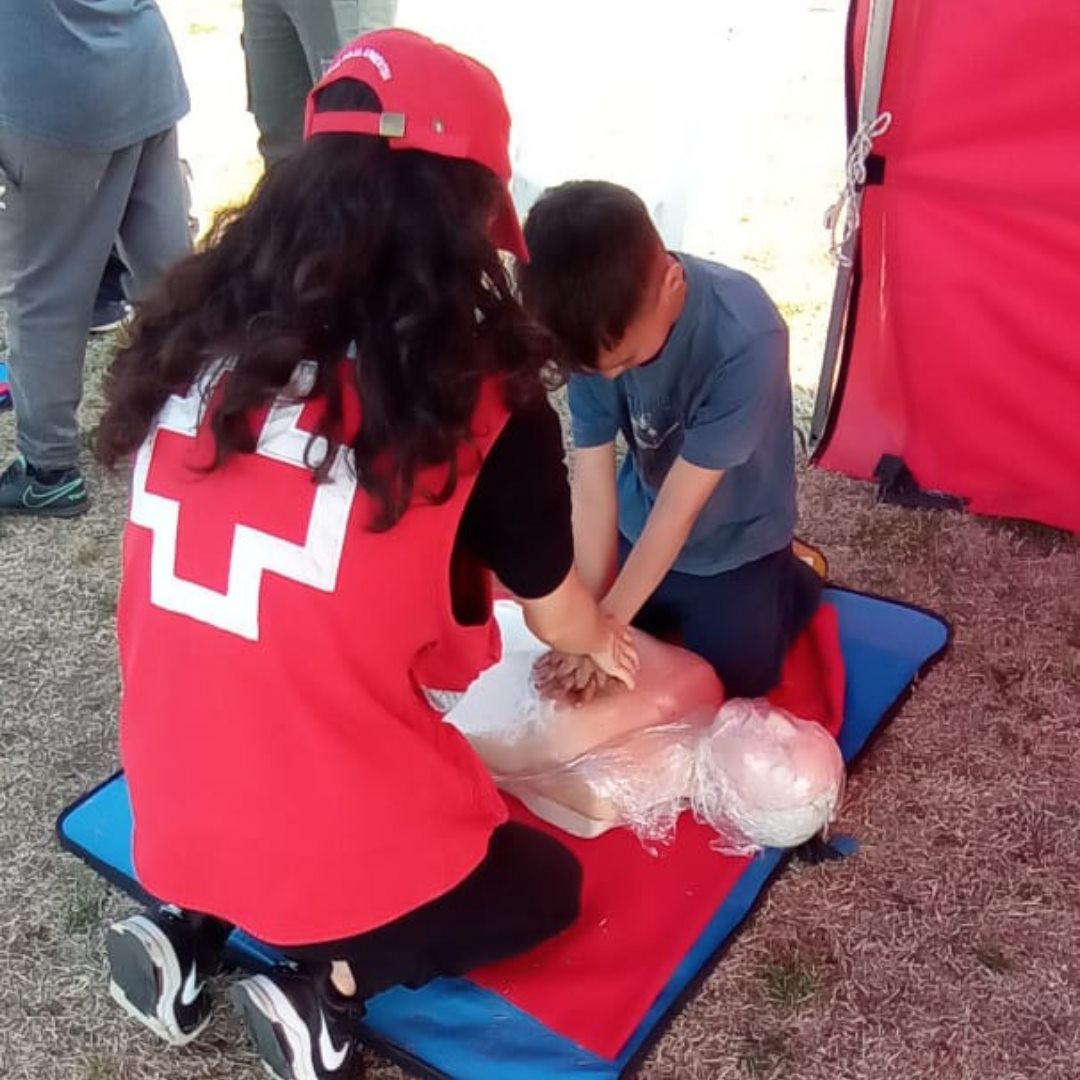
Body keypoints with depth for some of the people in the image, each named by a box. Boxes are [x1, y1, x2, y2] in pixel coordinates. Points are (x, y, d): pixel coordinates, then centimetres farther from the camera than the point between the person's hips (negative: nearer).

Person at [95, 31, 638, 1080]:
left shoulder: (190, 340, -5)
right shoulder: (480, 403, -18)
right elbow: (561, 620, 0)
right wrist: (606, 643, 26)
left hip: (171, 816, 5)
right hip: (344, 847, -5)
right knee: (544, 886, 24)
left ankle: (189, 922, 14)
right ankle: (328, 984, 2)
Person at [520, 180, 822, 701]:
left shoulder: (745, 339, -37)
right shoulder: (601, 325, -23)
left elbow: (679, 507, -30)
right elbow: (592, 490, -21)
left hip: (734, 540, -4)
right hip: (641, 530, 4)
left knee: (730, 687, 2)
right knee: (599, 668, 10)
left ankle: (793, 580, 25)